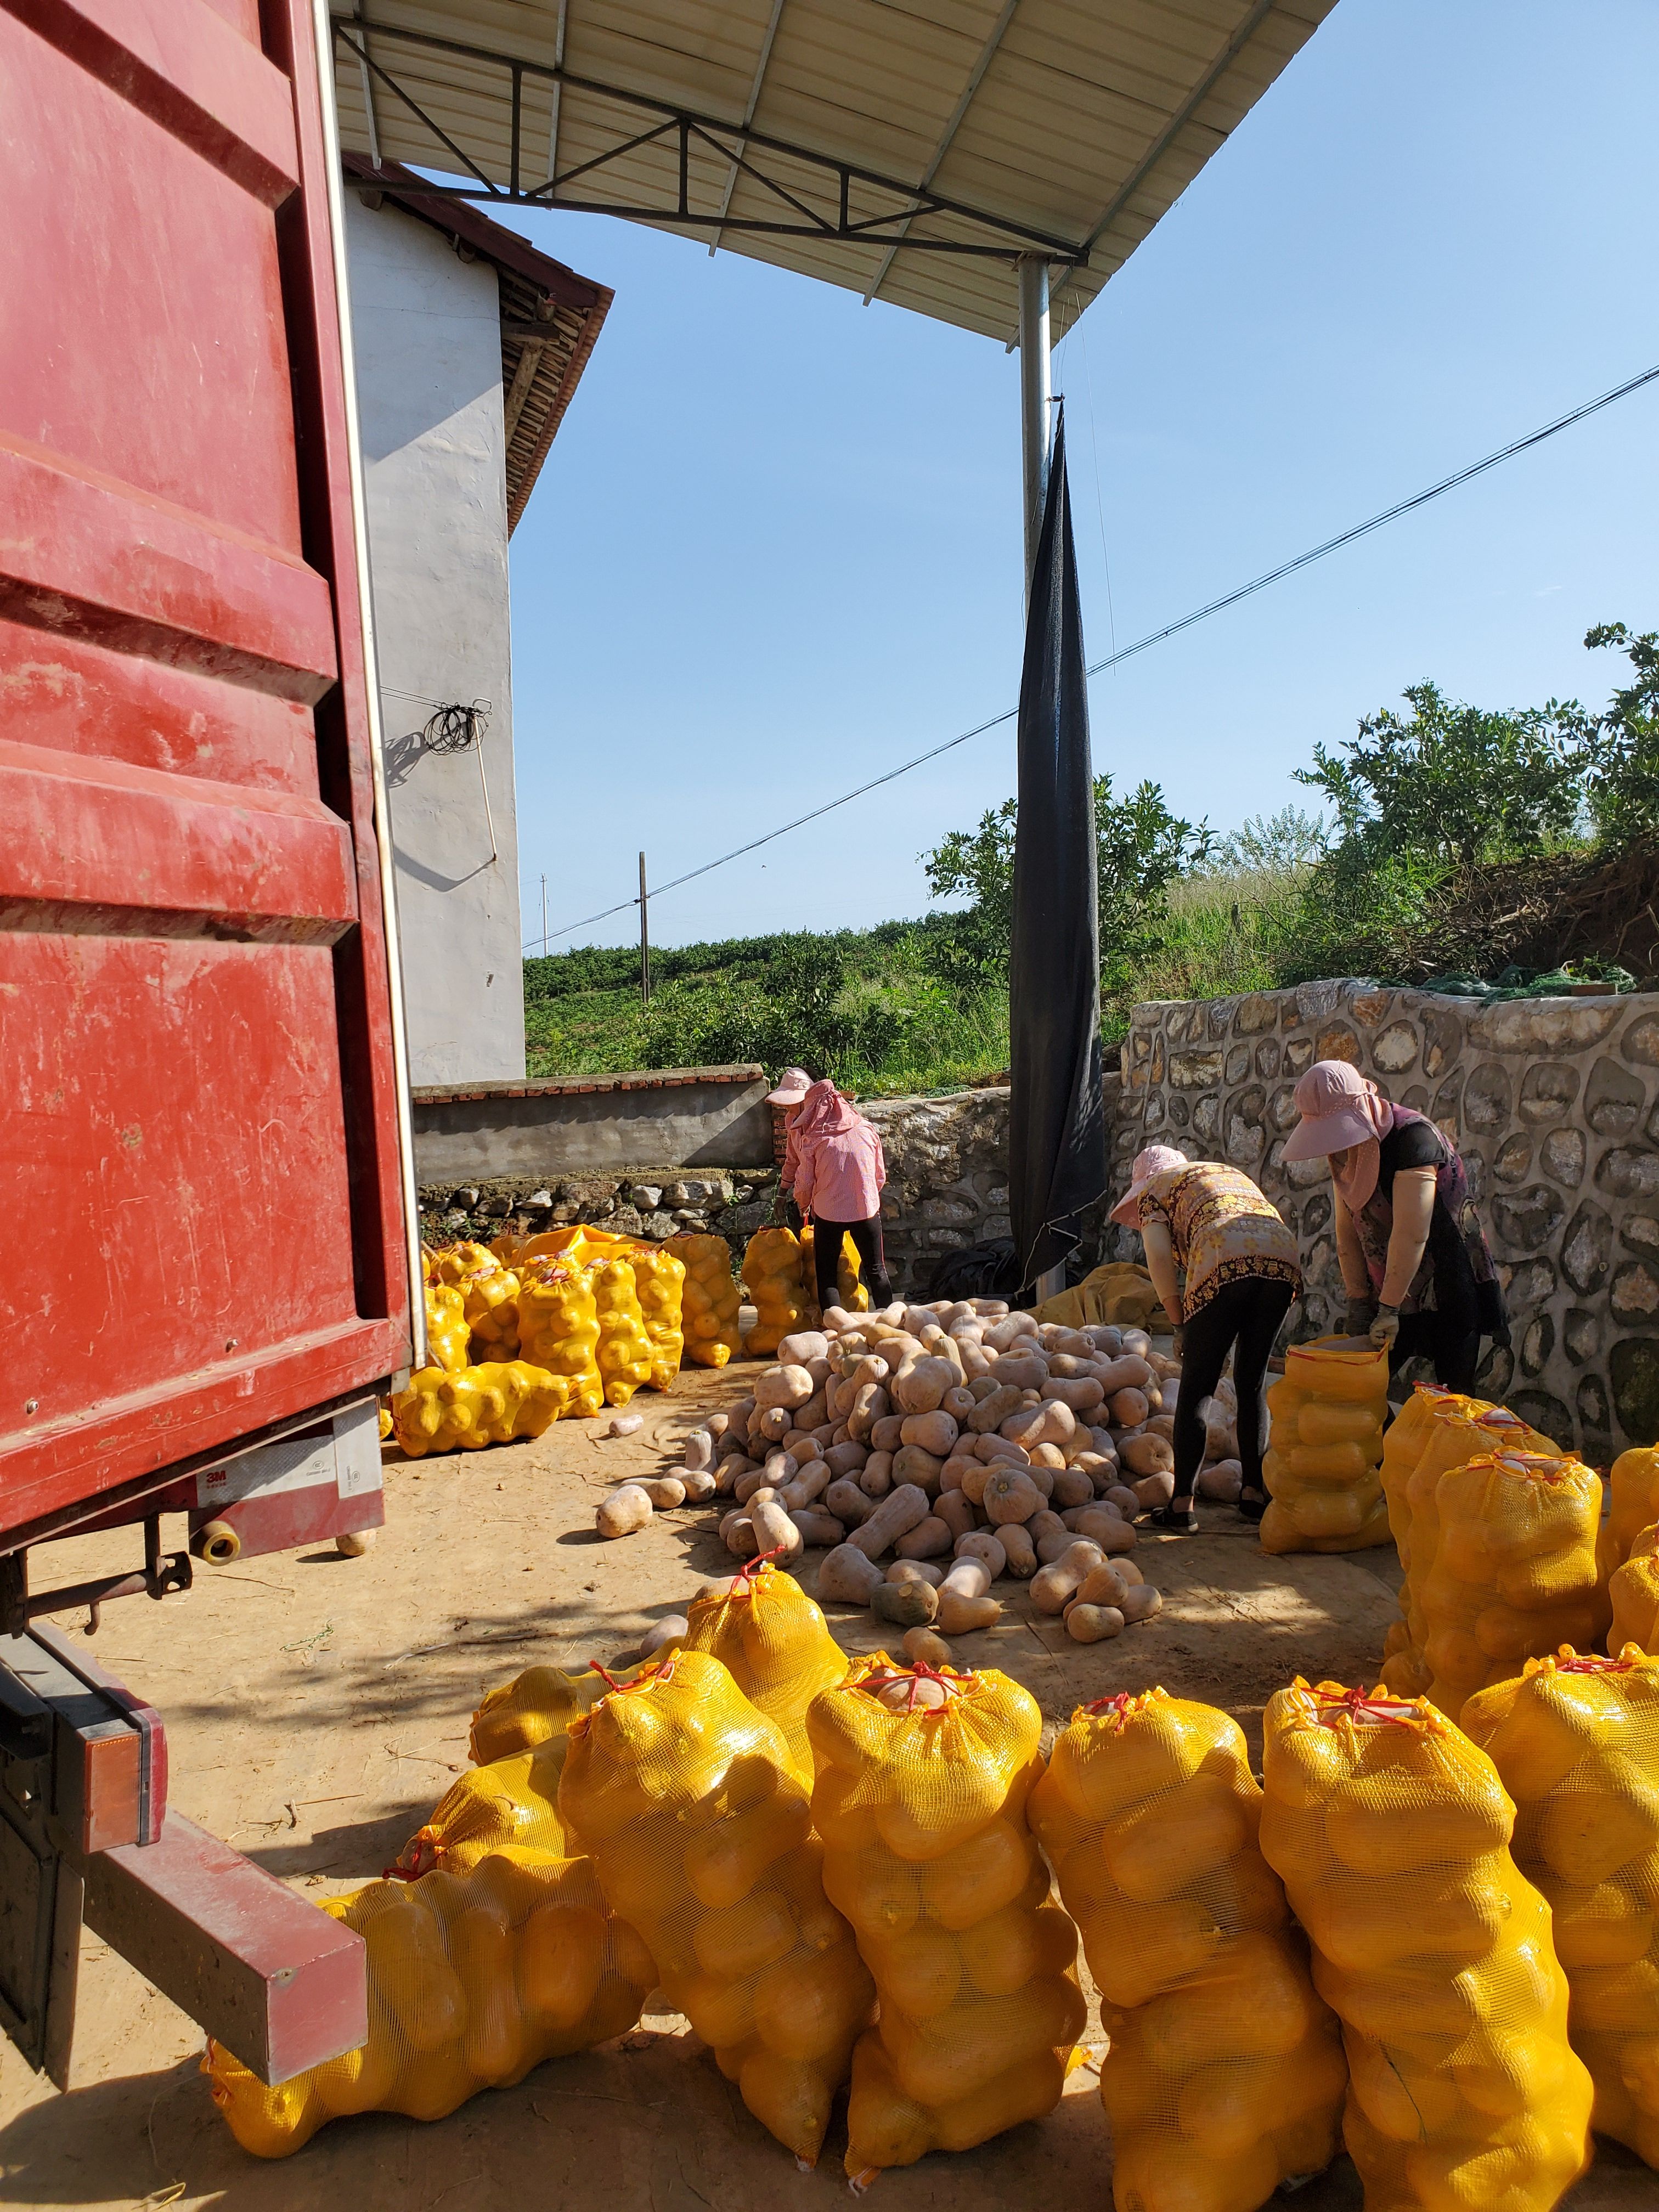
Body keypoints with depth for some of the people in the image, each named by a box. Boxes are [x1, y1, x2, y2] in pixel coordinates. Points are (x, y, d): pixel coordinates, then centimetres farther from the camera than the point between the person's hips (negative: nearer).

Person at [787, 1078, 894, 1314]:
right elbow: (880, 1175, 8)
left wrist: (804, 1207, 18)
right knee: (876, 1271, 15)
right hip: (867, 1210, 2)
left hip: (828, 1213, -2)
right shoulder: (866, 1129, 2)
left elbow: (804, 1183, -3)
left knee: (826, 1277, 9)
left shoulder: (812, 1138, -7)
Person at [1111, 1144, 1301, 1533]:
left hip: (1225, 1262, -5)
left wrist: (1179, 1322, 11)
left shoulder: (1154, 1187, 23)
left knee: (1196, 1388, 5)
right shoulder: (1230, 1172, 40)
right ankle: (1254, 1492, 24)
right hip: (1284, 1257, 6)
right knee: (1251, 1384, 19)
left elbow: (1159, 1255, 3)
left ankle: (1183, 1505, 5)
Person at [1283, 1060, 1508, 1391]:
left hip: (1449, 1291, -7)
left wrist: (1388, 1308, -25)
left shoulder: (1413, 1136, -23)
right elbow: (1347, 1230, 2)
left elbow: (1412, 1234, -28)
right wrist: (1358, 1301, -2)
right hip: (1389, 1290, 7)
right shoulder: (1345, 1148, 1)